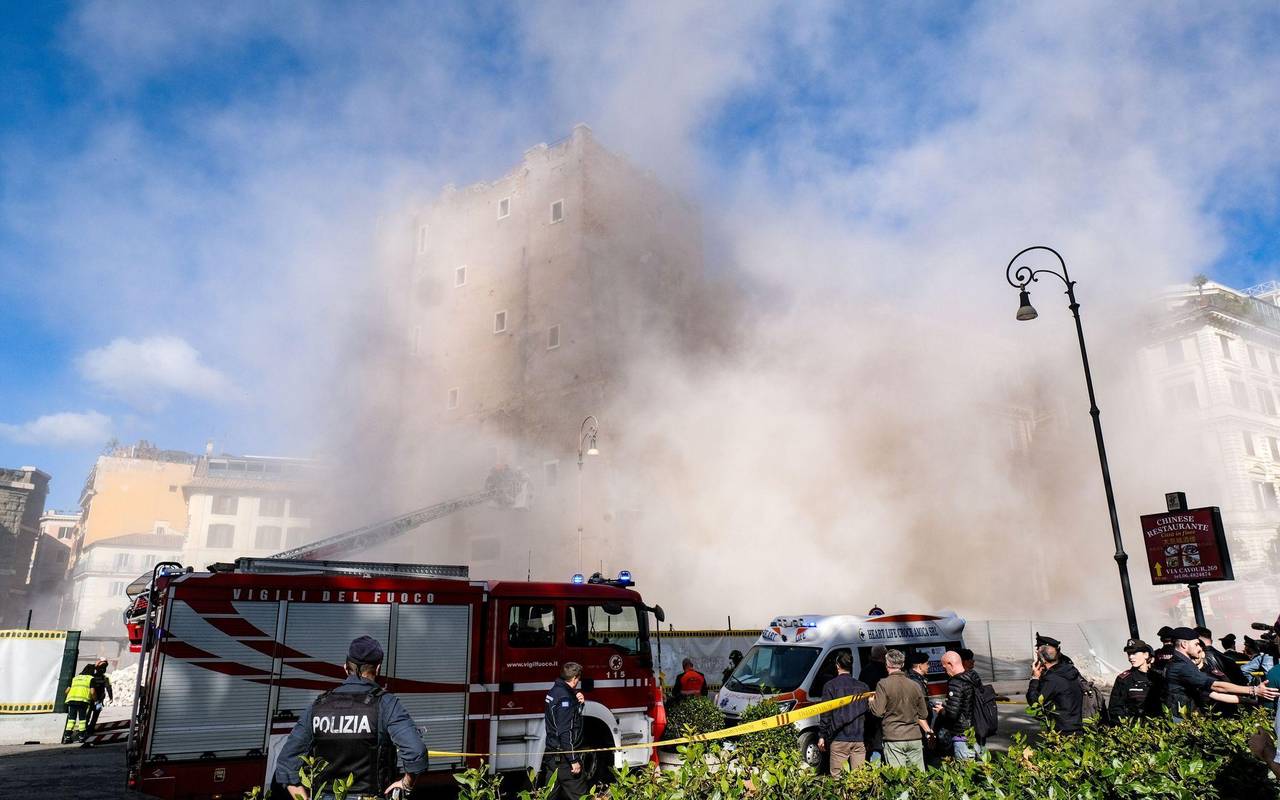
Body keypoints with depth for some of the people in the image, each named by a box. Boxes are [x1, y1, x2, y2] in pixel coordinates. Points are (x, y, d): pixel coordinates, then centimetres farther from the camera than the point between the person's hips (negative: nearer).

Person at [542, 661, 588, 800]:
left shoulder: (555, 691, 9)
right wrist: (574, 760, -22)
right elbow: (565, 732, -24)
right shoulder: (565, 697, -20)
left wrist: (579, 702, 3)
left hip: (552, 753, 10)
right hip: (563, 756, -10)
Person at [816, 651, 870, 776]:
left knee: (837, 776, 1)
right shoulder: (863, 686, 8)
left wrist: (822, 736, 3)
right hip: (860, 739, 4)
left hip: (839, 739, -3)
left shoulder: (831, 685, -3)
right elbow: (868, 712, 11)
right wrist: (868, 739, 17)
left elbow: (825, 713, -4)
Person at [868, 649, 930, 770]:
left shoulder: (883, 684, -8)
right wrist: (928, 731, 31)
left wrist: (871, 701, 8)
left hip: (894, 739, -4)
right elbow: (922, 715, 14)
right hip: (915, 738, 4)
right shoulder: (915, 685, 6)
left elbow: (878, 711, -12)